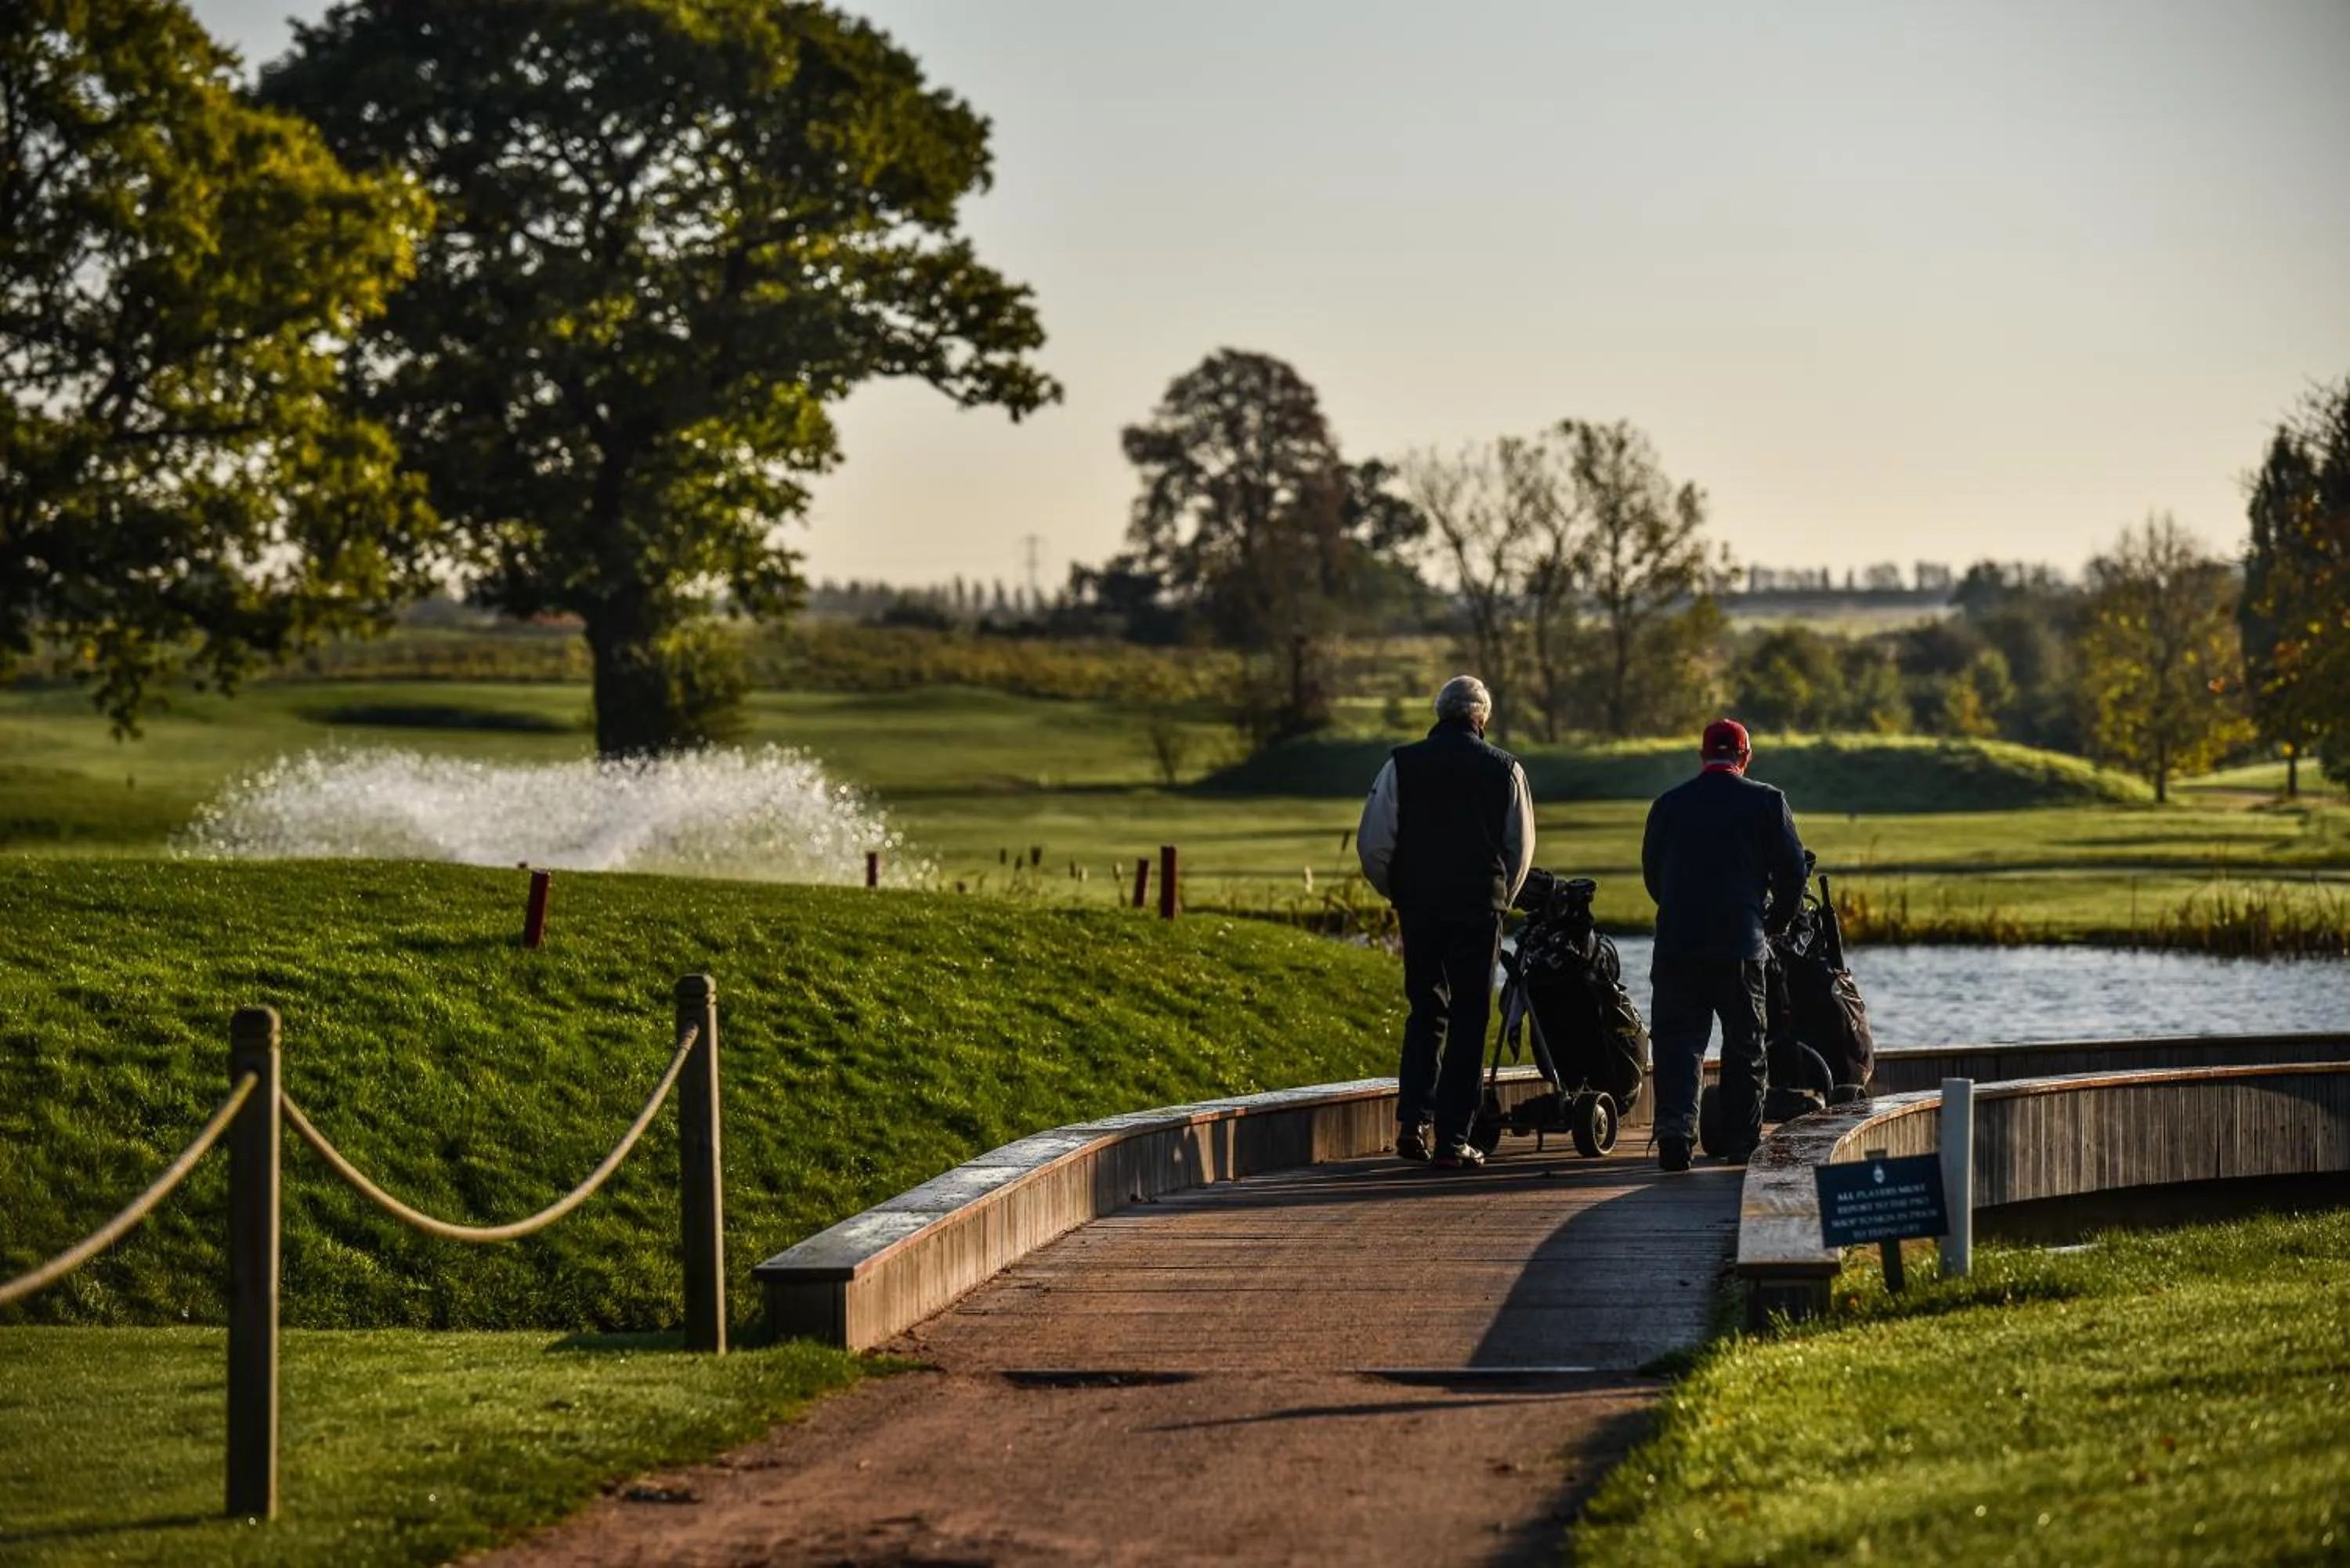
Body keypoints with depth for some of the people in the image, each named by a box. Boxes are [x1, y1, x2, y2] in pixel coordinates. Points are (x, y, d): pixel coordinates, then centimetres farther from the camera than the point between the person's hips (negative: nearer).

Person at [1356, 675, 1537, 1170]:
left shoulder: (1403, 764, 0)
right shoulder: (1504, 769, 1)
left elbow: (1372, 842, -2)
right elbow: (1522, 848, 5)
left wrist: (1395, 892, 14)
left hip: (1419, 907, 1)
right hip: (1480, 909, -1)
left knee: (1425, 1013, 15)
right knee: (1468, 1019, 4)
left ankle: (1412, 1122, 2)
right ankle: (1452, 1138, 0)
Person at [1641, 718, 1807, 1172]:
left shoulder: (1668, 804, 7)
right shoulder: (1767, 802, 0)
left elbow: (1651, 873, 15)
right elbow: (1792, 869, 0)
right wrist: (1776, 922, 15)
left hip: (1677, 943, 1)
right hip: (1743, 943, -1)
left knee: (1678, 1038, 1)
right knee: (1744, 1045, 10)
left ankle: (1675, 1127, -19)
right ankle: (1744, 1142, 12)